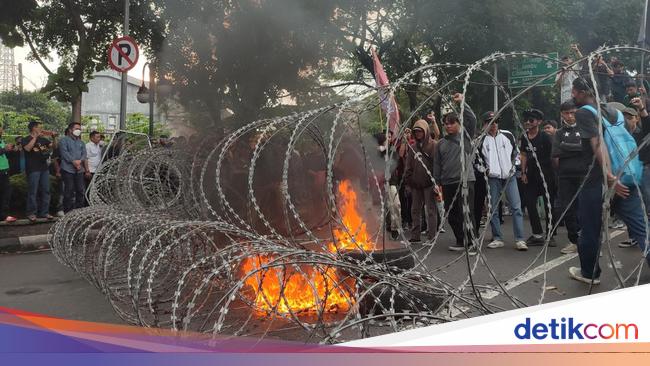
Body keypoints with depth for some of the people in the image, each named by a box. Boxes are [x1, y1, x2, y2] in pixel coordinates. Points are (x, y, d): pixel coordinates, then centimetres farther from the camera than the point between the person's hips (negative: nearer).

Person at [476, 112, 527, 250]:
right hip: (492, 178, 0)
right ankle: (497, 239, 14)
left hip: (509, 176, 0)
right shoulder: (481, 140, 2)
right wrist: (484, 170, -2)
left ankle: (519, 240, -5)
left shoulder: (507, 135, 7)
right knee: (493, 209, 3)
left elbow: (516, 151, 18)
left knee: (516, 206, -7)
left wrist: (514, 165, 5)